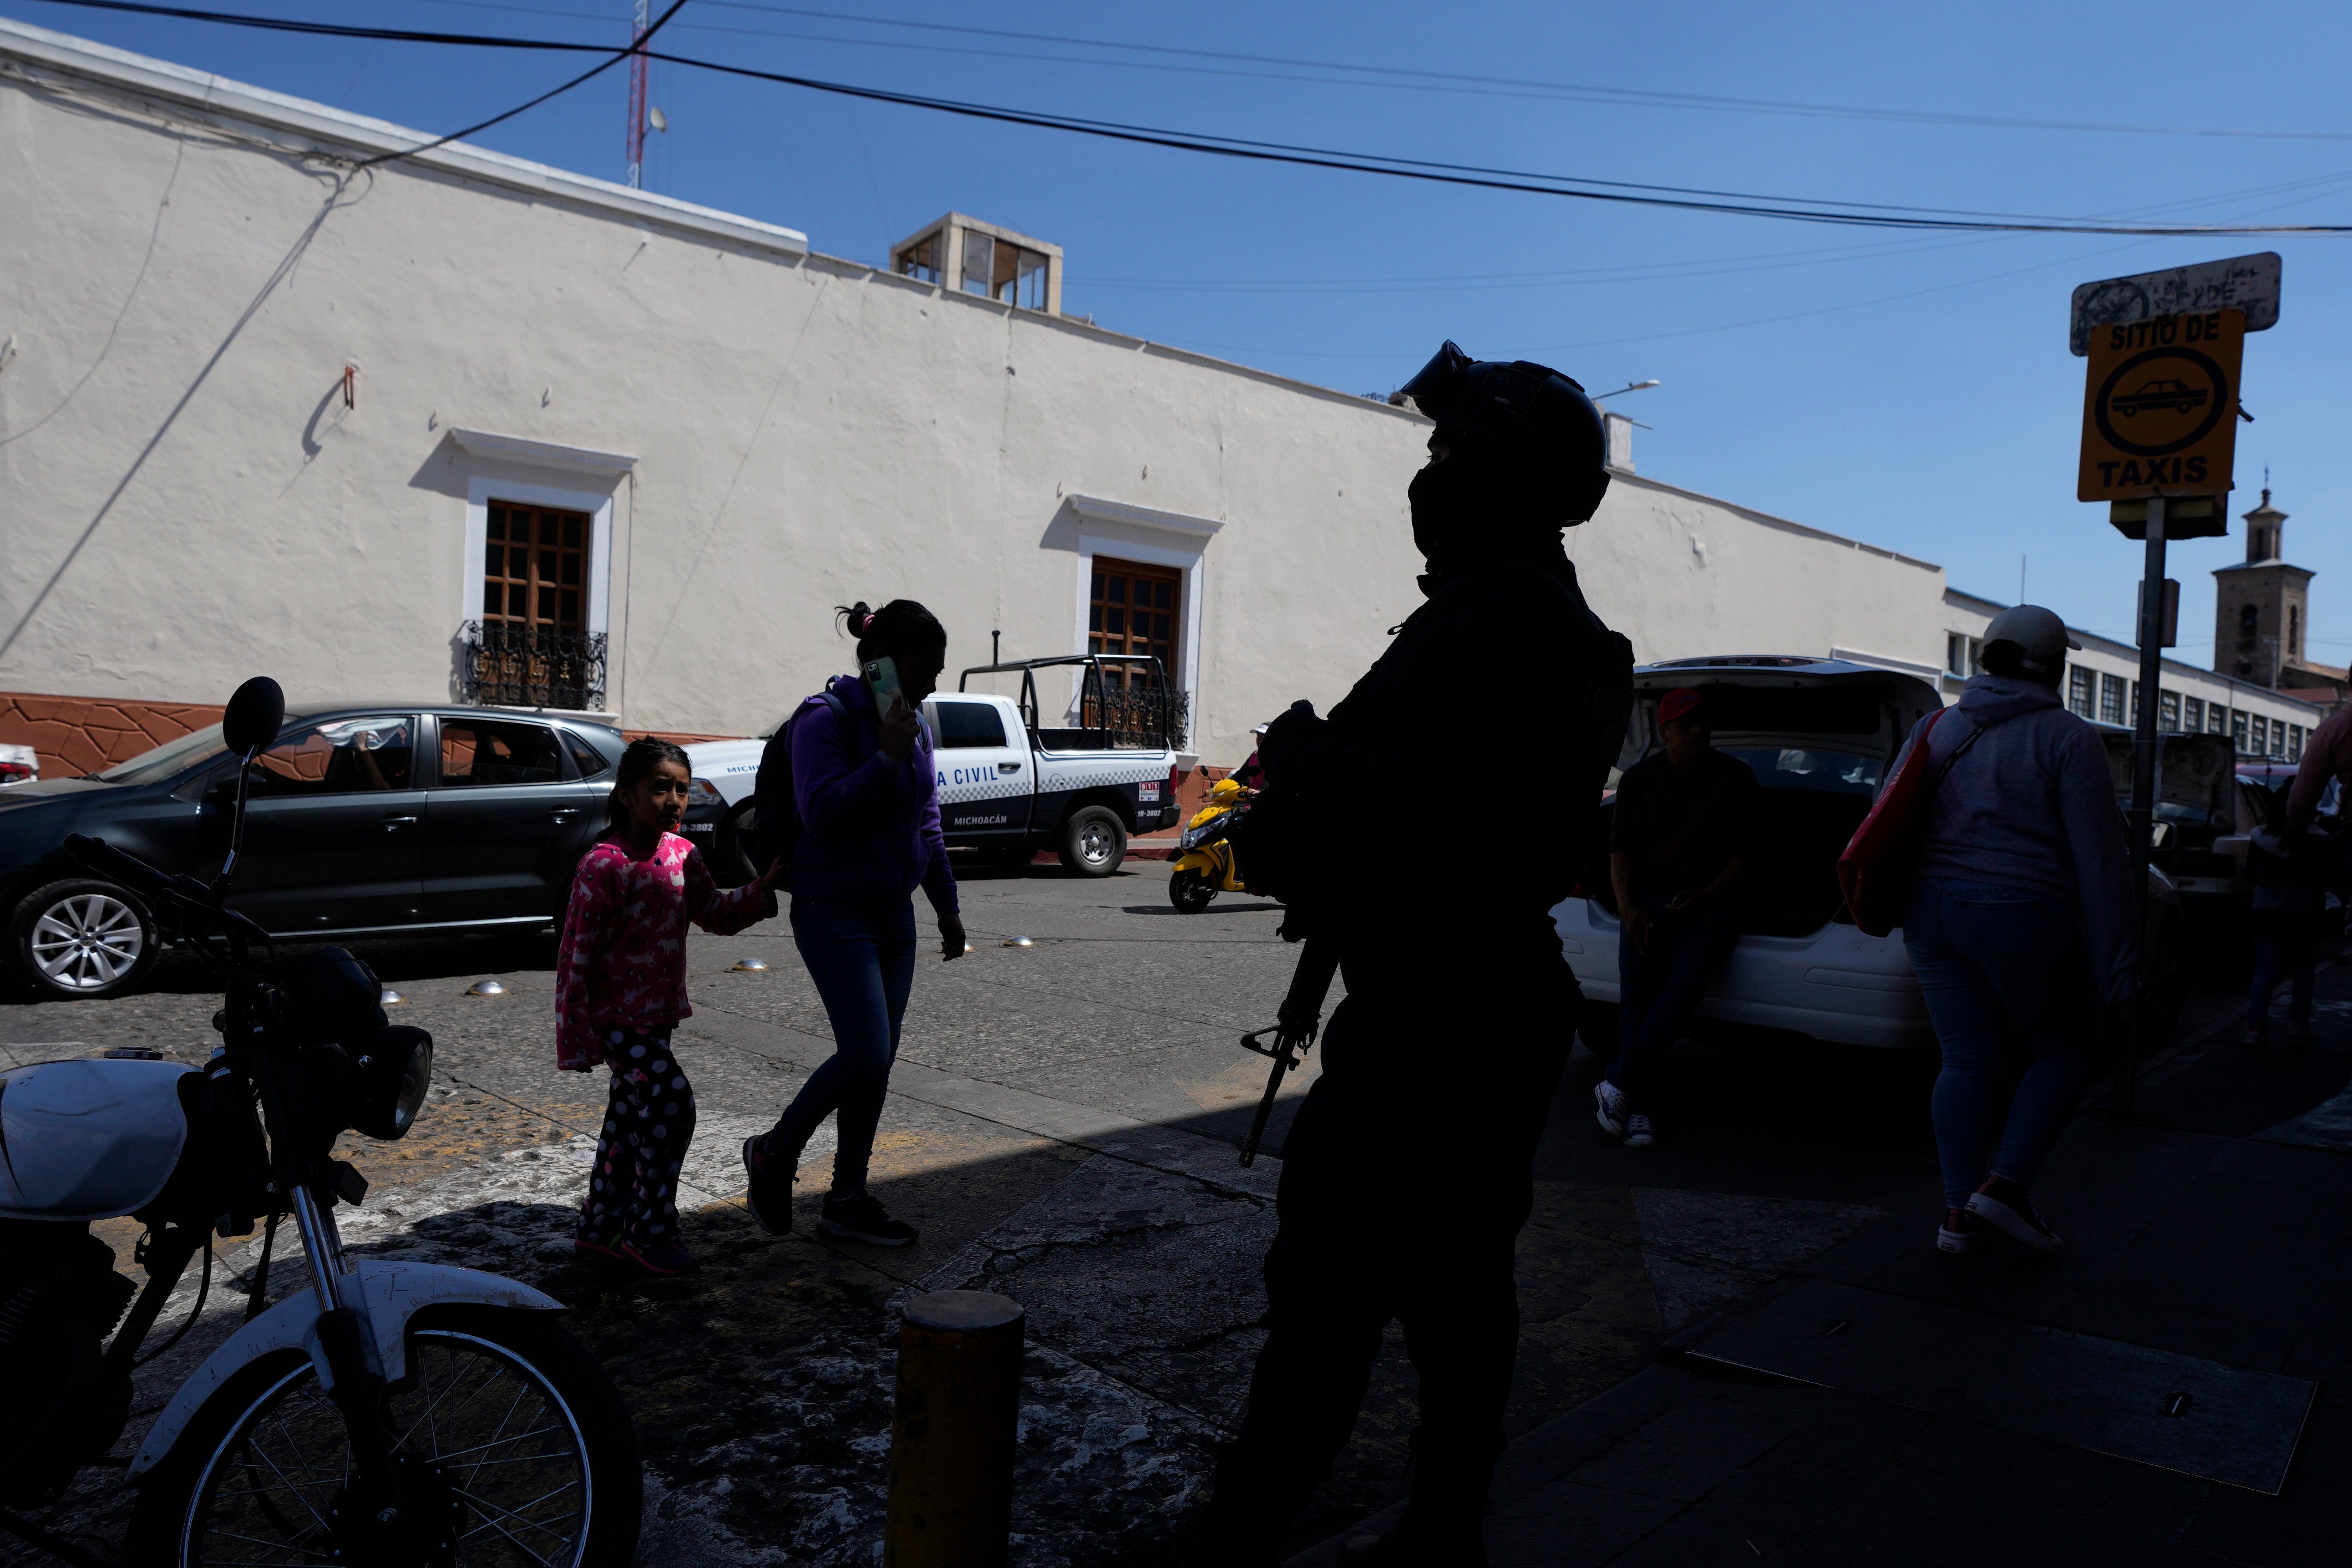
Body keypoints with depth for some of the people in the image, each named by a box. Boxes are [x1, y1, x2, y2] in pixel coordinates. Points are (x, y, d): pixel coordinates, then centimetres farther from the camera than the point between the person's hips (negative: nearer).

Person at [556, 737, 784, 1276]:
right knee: (671, 1103, -11)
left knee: (631, 1113, 15)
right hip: (618, 1013, -8)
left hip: (657, 1010, 8)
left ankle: (602, 1225, 30)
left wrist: (766, 884, -5)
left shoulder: (682, 854, 3)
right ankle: (651, 1231, 4)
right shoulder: (604, 865, -20)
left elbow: (717, 914, 11)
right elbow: (577, 953, -18)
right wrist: (577, 1037, -18)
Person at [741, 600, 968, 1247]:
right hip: (834, 911, -7)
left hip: (894, 914, 8)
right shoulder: (826, 719, -12)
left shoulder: (914, 724, 10)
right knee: (865, 1054, -13)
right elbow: (823, 813, -22)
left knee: (877, 1061, 9)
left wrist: (947, 905, 20)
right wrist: (886, 757, -23)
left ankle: (847, 1200, 21)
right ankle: (774, 1152, 12)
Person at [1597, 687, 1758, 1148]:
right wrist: (1627, 907, -7)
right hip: (1647, 901, 1)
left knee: (1683, 985, -29)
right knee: (1636, 996, -21)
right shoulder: (1639, 778, 10)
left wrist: (1708, 895, -9)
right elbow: (1620, 849, 9)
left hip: (1710, 904, -1)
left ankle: (1618, 1084, -26)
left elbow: (1743, 850, 6)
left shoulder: (1737, 777, 8)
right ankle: (1640, 1110, -19)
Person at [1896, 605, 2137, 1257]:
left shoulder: (1935, 729, 11)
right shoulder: (2067, 739, -5)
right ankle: (2006, 1183, 2)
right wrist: (2118, 977, -6)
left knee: (1965, 1061, 10)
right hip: (2022, 918, -5)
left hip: (1933, 911, 5)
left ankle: (1959, 1212, 7)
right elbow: (2100, 865, -8)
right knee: (2064, 1052, 14)